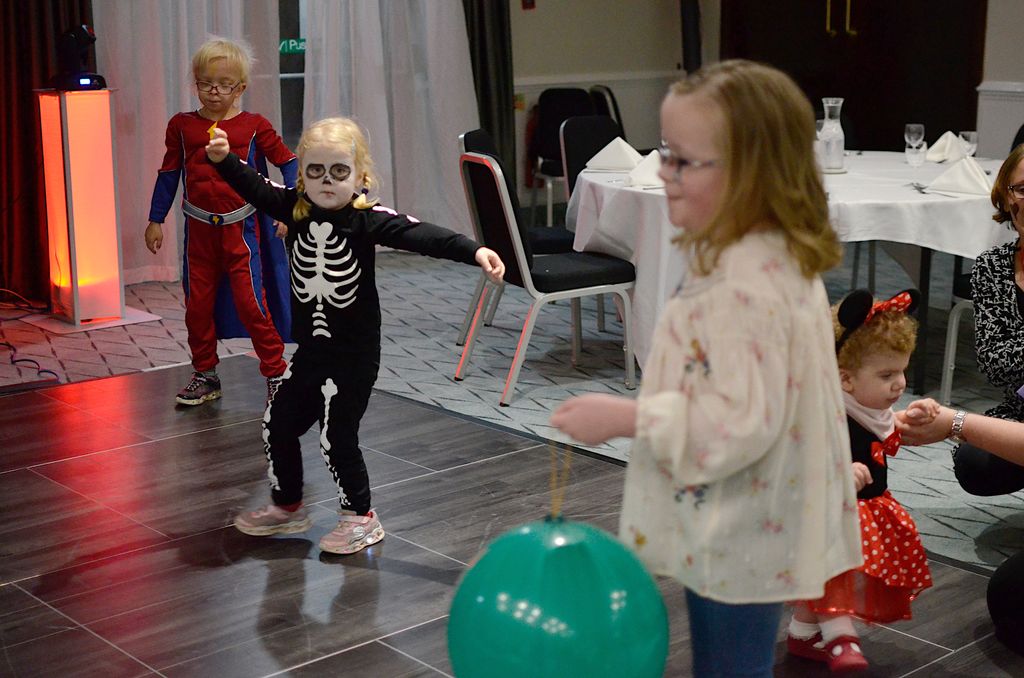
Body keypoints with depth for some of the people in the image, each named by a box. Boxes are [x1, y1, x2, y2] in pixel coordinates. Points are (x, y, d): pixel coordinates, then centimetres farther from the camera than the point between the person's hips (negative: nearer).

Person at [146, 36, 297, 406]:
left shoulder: (254, 126, -3)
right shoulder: (182, 126, 4)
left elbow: (288, 162, 2)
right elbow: (168, 174, 11)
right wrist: (155, 220, 13)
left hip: (241, 228, -3)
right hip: (199, 230, 3)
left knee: (250, 302, -8)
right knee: (197, 306, 9)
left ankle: (276, 373, 6)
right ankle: (205, 376, 25)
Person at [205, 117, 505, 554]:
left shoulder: (367, 218, -16)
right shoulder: (295, 209, -2)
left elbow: (417, 234, -28)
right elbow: (252, 187, -3)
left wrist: (474, 251, -40)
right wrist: (223, 159, -22)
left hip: (354, 353, -6)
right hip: (310, 349, 6)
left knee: (337, 437, -3)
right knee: (278, 423, 17)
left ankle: (361, 518, 19)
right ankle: (286, 506, 38)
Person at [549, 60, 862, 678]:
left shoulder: (747, 287, -29)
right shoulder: (778, 258, 4)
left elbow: (739, 423, -30)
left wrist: (625, 418, -25)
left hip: (735, 542, -10)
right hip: (748, 531, 10)